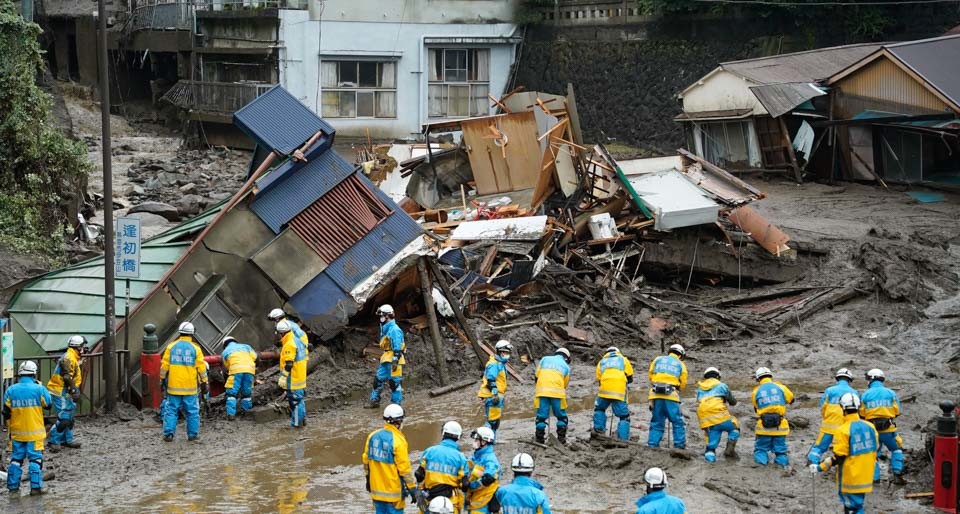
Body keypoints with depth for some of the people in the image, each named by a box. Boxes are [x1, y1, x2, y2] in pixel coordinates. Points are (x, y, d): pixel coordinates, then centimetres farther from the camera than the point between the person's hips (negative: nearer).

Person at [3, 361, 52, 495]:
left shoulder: (11, 390, -2)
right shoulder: (38, 389, -11)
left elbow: (6, 412, 2)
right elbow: (49, 403, 5)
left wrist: (9, 428, 15)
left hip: (17, 433, 3)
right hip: (34, 433, -3)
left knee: (16, 459, 12)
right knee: (35, 459, 3)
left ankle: (13, 487, 14)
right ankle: (35, 487, -1)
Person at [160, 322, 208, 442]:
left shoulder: (171, 347, 0)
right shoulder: (195, 349, -3)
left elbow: (164, 365, 2)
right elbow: (201, 368, -4)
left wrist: (162, 380, 11)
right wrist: (204, 383, 3)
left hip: (173, 386, 1)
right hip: (190, 387, -1)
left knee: (171, 410, 7)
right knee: (192, 411, 8)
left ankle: (168, 433, 2)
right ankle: (193, 434, 10)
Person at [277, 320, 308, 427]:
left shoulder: (289, 345, -19)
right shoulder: (298, 342, 12)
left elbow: (288, 364, -22)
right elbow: (304, 357, 19)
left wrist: (283, 377, -18)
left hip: (293, 380, -10)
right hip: (301, 378, 10)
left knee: (295, 400, -3)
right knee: (299, 399, 18)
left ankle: (297, 423, 0)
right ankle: (302, 420, 25)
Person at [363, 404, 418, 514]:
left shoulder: (373, 436, 0)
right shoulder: (398, 441, -19)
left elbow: (366, 460, 10)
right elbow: (404, 468, -17)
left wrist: (368, 479, 23)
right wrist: (412, 489, -8)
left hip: (376, 488, 6)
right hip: (393, 491, -6)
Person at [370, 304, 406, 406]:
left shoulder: (394, 329, -15)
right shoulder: (385, 329, 16)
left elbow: (397, 348, -19)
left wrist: (395, 361, -23)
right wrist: (382, 357, 25)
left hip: (393, 360, -10)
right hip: (385, 359, 10)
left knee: (394, 382, -5)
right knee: (378, 379, 10)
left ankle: (396, 404, 1)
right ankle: (374, 400, 17)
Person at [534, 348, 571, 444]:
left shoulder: (545, 359, 19)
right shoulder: (566, 366, 17)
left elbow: (537, 375, 14)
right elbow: (565, 384, 17)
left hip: (541, 391, 1)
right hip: (557, 392, -1)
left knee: (541, 416, 5)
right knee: (561, 416, 12)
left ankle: (540, 439, 5)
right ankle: (561, 438, 9)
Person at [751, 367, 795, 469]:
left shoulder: (756, 391, 1)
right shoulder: (780, 387, 0)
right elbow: (791, 399, 16)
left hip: (764, 427, 0)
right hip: (780, 426, 0)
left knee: (760, 449, 12)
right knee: (780, 450, 13)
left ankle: (761, 460, -14)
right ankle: (783, 461, -13)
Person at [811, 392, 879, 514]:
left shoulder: (843, 430, -19)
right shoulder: (870, 427, 0)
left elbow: (838, 457, -19)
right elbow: (875, 448, 12)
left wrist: (820, 467, -10)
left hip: (851, 479, -6)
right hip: (866, 476, 6)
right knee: (857, 503, 18)